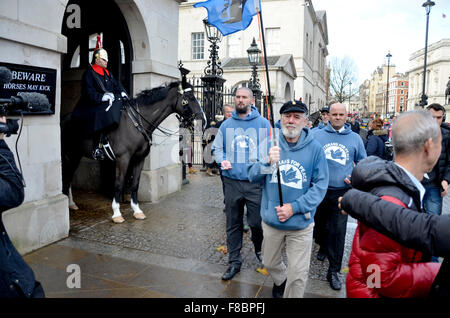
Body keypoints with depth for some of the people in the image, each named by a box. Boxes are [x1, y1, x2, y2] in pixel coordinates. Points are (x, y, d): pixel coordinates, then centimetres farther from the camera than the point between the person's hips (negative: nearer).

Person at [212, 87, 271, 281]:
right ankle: (234, 261, 25)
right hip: (232, 181, 2)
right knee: (233, 223, 10)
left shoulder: (263, 123, 2)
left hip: (256, 182, -2)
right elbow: (217, 148, 14)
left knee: (256, 222, 4)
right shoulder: (226, 125, 9)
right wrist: (222, 160, -5)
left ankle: (260, 250, 36)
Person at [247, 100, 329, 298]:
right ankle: (280, 282, 57)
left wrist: (294, 207, -19)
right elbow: (252, 176, -6)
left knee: (298, 275, 7)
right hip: (271, 221, 3)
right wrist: (267, 162, -27)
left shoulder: (314, 148, -9)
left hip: (301, 224, -3)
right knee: (270, 264, 25)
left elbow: (320, 185, -9)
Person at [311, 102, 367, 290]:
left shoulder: (355, 138, 5)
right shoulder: (317, 135, 2)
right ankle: (323, 247, 48)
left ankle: (334, 271, 10)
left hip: (342, 193, -1)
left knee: (338, 231, -1)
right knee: (319, 224, 17)